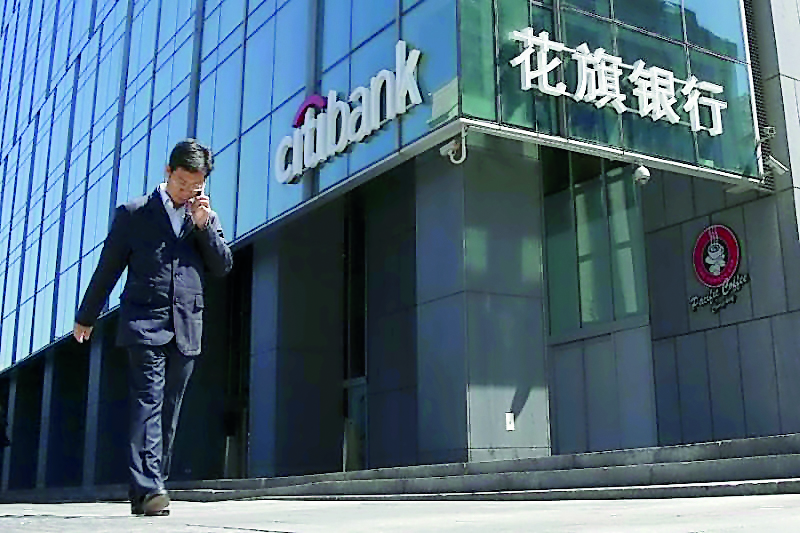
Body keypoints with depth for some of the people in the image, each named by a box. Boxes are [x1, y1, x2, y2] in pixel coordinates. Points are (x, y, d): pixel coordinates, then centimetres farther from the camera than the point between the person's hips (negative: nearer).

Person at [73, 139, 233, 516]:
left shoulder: (207, 217, 17)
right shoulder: (134, 212, 8)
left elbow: (223, 267, 9)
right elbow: (108, 268, 10)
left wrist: (204, 225, -2)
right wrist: (86, 316, 14)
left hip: (186, 329, 4)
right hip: (144, 323, -3)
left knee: (168, 411, 5)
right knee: (148, 400, -15)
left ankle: (148, 492, 11)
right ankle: (148, 488, -21)